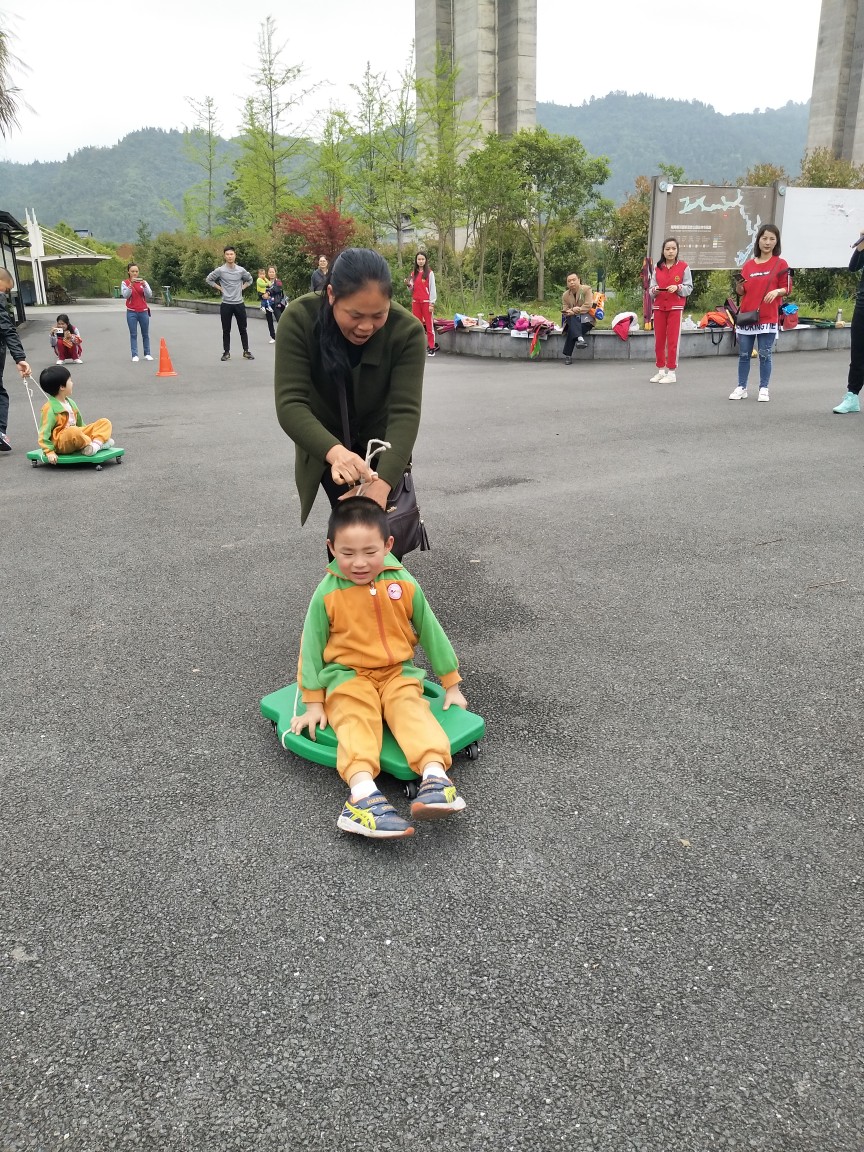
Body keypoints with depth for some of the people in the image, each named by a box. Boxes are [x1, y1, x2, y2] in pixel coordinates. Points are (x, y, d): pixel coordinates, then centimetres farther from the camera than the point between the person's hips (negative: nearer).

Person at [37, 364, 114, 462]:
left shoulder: (70, 403, 14)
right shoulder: (50, 408, -12)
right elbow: (44, 432, -15)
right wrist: (49, 451, -21)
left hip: (78, 436, 9)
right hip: (59, 442, -9)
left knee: (105, 423, -2)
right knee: (73, 431, -43)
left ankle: (96, 444, -30)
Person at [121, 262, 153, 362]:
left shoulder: (143, 281, 4)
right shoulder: (125, 283, 0)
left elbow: (149, 295, -6)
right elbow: (125, 295, -14)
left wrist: (144, 285, -20)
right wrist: (131, 284, -23)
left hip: (143, 311, 2)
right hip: (131, 312, -2)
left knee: (145, 334, 9)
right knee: (133, 334, -1)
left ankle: (147, 354, 18)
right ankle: (134, 355, 0)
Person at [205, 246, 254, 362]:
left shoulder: (241, 270, 3)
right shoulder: (220, 270, -4)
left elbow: (249, 280, 20)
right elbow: (208, 280, 6)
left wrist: (242, 288, 7)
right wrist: (219, 288, 0)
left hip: (239, 303, 2)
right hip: (226, 304, -1)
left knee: (243, 329, 6)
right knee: (226, 330, 4)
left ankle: (246, 351, 14)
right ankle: (226, 352, 11)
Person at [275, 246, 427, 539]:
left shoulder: (407, 330, -29)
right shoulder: (299, 319, -30)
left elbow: (405, 412, -34)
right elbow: (290, 404, -35)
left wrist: (383, 482, -48)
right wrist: (334, 452, -55)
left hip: (379, 438, 1)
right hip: (323, 442, 0)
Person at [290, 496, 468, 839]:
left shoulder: (405, 585, -4)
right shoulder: (327, 593, -9)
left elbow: (430, 633, 8)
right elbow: (312, 646, 1)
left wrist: (451, 685, 13)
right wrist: (313, 702, 1)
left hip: (398, 672, 2)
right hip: (348, 677, -1)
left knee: (413, 711, -28)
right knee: (355, 722, -29)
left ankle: (436, 776, -46)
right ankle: (363, 795, -51)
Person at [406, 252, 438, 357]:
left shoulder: (429, 273, -2)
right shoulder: (413, 273, 12)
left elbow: (432, 288, -5)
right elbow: (412, 289, 16)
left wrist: (432, 303, -11)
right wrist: (409, 285, -6)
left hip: (426, 301, -5)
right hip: (415, 301, 5)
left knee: (429, 324, -4)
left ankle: (432, 348, -3)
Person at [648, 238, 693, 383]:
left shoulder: (684, 266, 0)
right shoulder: (657, 267, 9)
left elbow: (689, 288, -3)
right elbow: (650, 288, 6)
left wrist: (677, 288, -20)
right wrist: (654, 291, -16)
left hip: (676, 307, -3)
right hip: (659, 307, 3)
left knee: (673, 340, -3)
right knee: (659, 340, 5)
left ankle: (671, 373, 1)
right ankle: (661, 371, 15)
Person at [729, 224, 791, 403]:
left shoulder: (780, 263, 1)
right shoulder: (748, 264, 10)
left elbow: (787, 288, 1)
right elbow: (741, 292, 13)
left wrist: (777, 291, -20)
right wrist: (738, 285, -9)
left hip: (768, 318, -3)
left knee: (765, 355, 0)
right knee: (744, 355, 5)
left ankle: (763, 389, 9)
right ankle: (741, 388, 14)